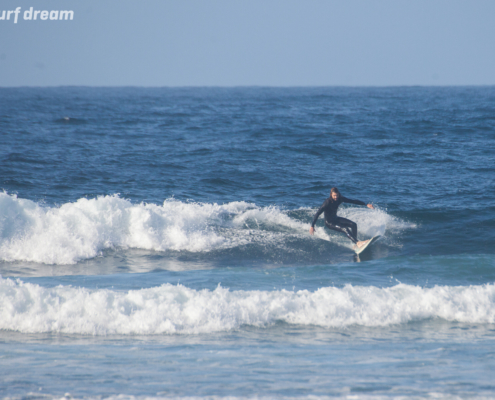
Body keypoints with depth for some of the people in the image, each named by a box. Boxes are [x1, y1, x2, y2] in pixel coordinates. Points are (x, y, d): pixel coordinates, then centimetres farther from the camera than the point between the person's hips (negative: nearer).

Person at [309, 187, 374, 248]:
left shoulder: (340, 199, -8)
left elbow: (353, 201, 1)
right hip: (329, 222, -8)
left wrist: (366, 204, 1)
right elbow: (318, 213, -27)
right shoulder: (327, 202, -26)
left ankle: (355, 244, -3)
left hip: (335, 219, 8)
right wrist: (312, 226, -30)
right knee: (345, 229, -27)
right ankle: (358, 243, -36)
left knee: (353, 225, -6)